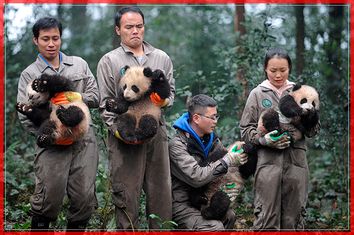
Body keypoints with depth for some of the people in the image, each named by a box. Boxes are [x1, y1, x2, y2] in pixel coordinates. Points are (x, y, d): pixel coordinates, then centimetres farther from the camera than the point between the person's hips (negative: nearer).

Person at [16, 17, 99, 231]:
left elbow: (95, 97, 11)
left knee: (85, 198, -1)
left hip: (84, 139, 2)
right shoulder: (29, 74, 8)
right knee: (50, 197, -7)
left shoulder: (79, 64, 16)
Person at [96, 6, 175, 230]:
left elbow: (171, 91, 21)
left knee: (161, 190, 6)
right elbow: (105, 104, 1)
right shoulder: (109, 61, 5)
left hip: (157, 132, 3)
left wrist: (165, 100, -3)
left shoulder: (162, 58, 15)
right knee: (127, 193, -3)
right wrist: (118, 130, -12)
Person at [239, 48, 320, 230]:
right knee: (267, 217, -3)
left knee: (294, 217, 8)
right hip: (268, 161, -2)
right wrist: (265, 139, -13)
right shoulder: (258, 94, 6)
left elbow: (313, 131, 11)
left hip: (296, 161, 2)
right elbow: (246, 129, 5)